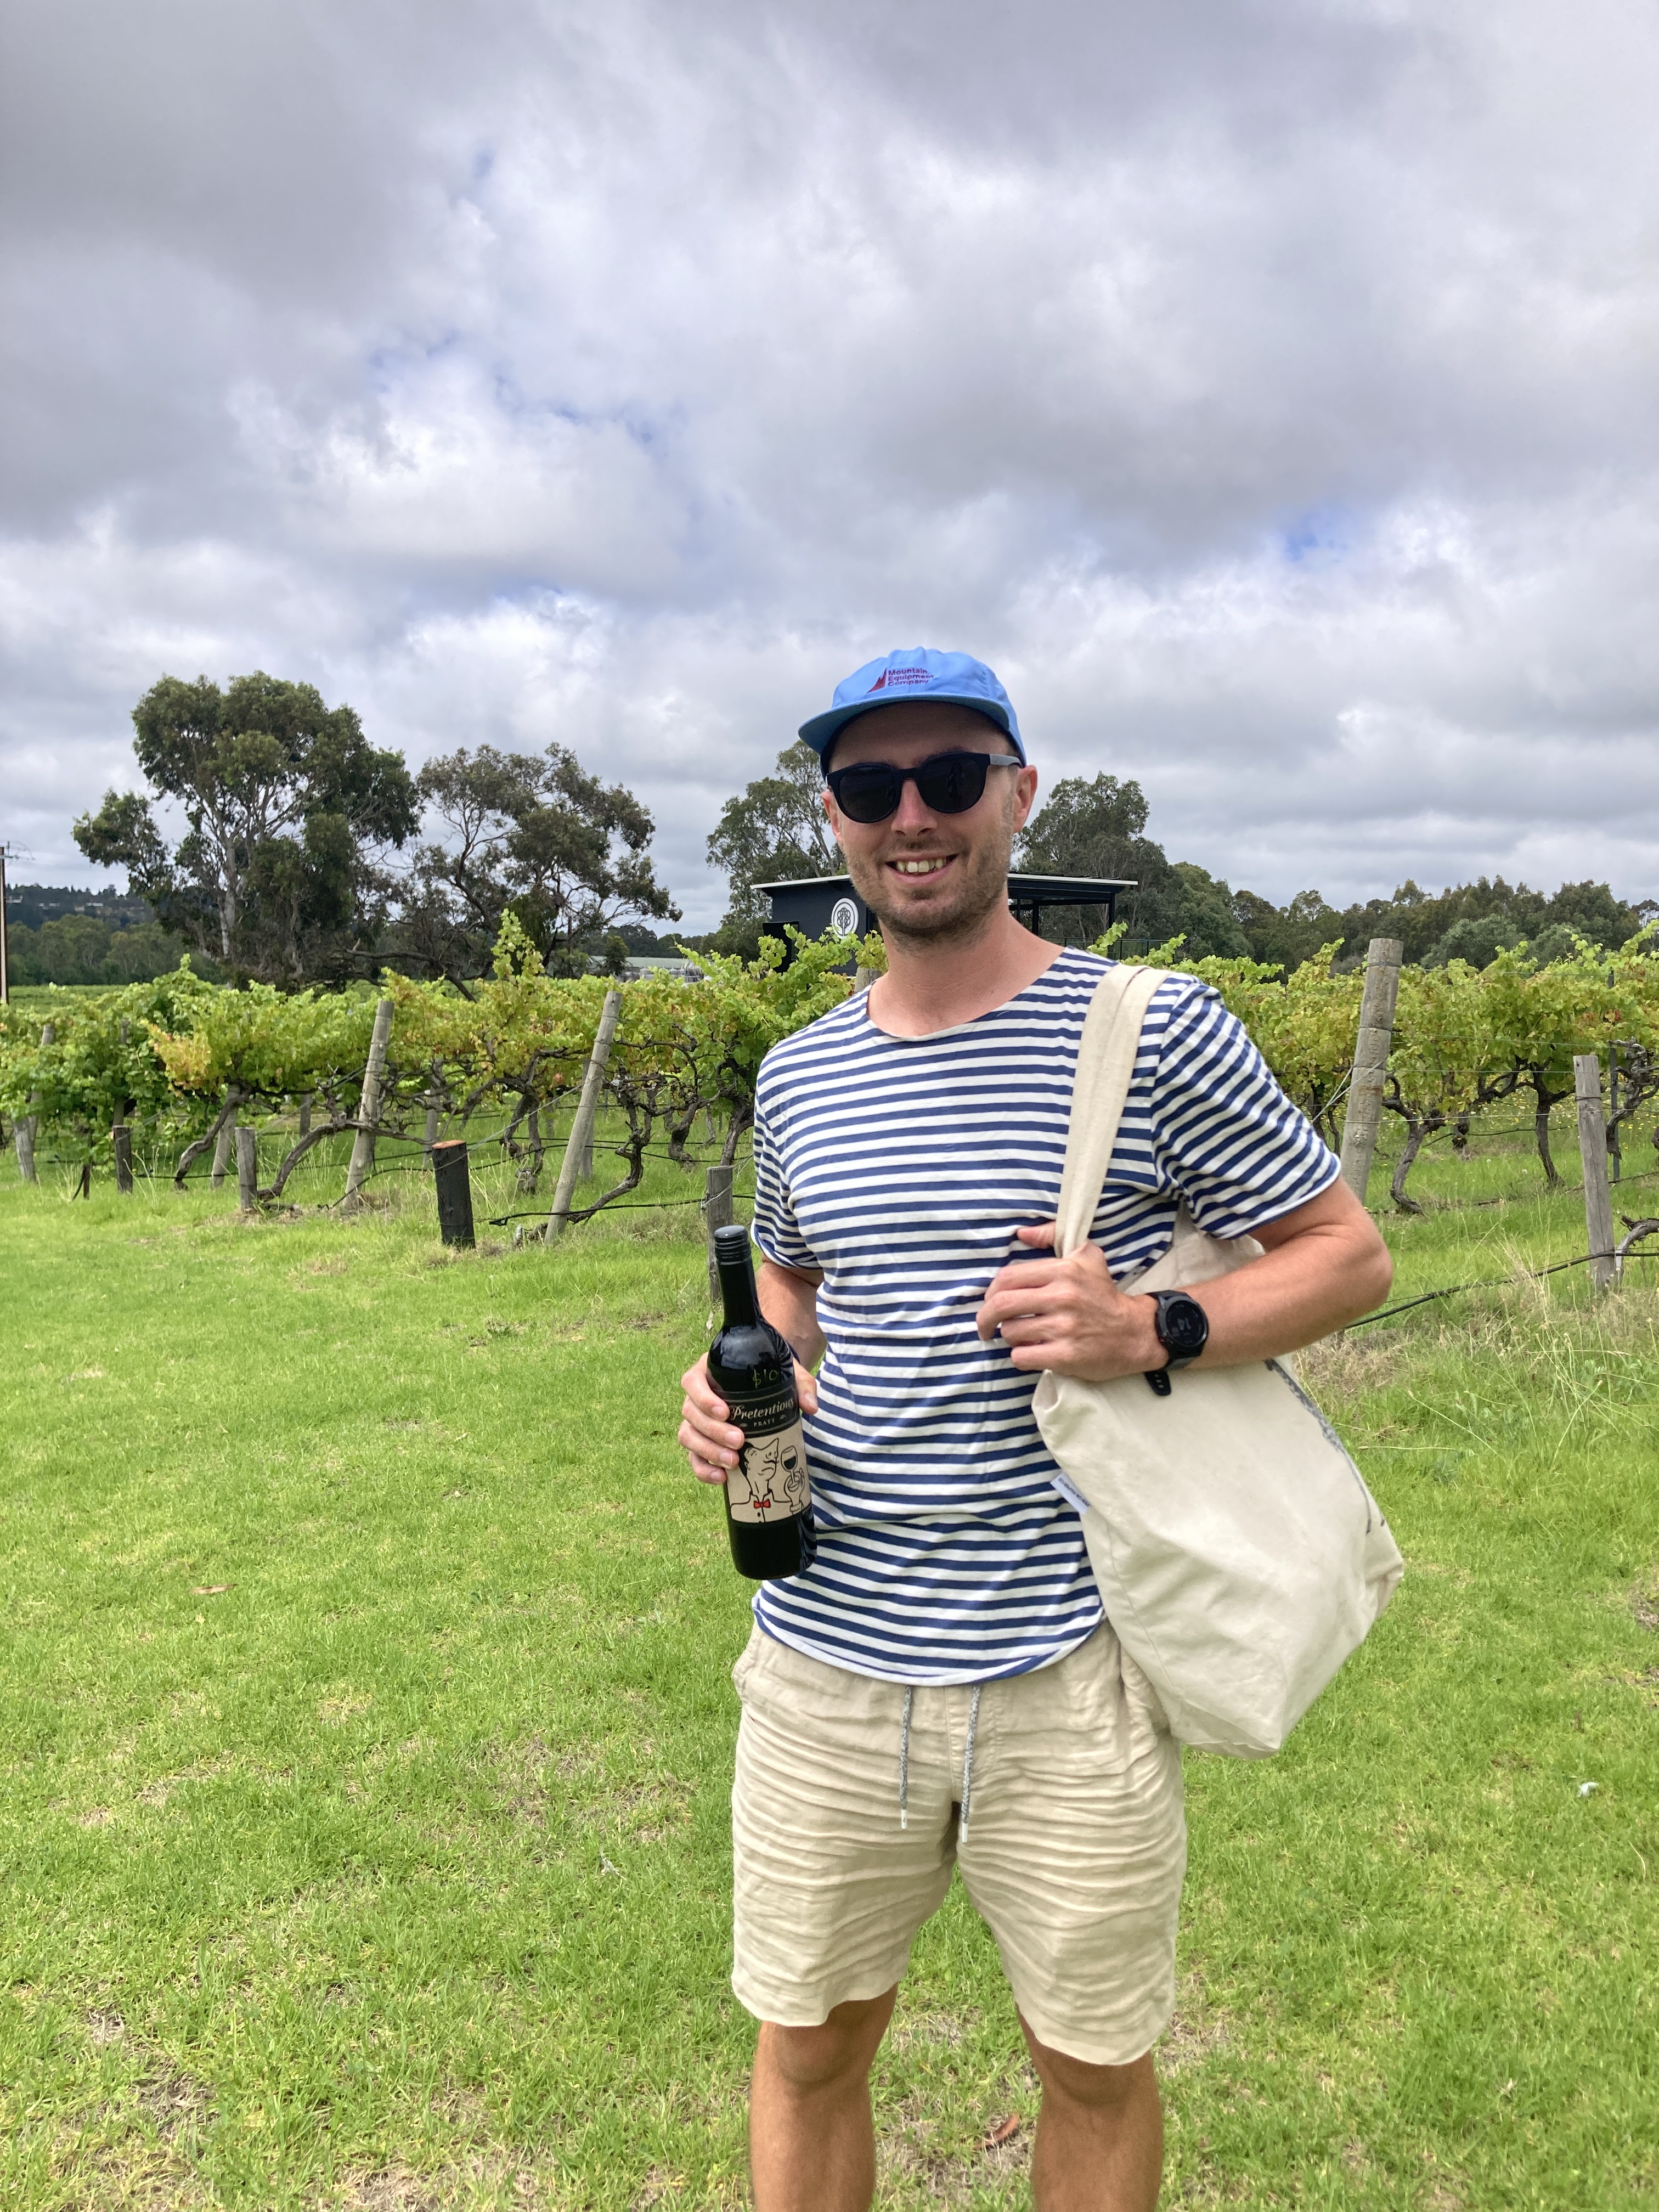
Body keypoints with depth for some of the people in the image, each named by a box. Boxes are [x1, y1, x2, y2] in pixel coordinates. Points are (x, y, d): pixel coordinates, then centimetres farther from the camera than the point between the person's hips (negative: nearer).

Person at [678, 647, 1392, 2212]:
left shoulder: (1157, 1029, -8)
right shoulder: (796, 1075, 5)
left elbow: (1349, 1254, -1)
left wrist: (1149, 1335, -18)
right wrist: (742, 1384, -1)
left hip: (1072, 1664, -3)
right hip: (826, 1659, 3)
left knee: (1098, 2073, 19)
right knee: (806, 2050, 20)